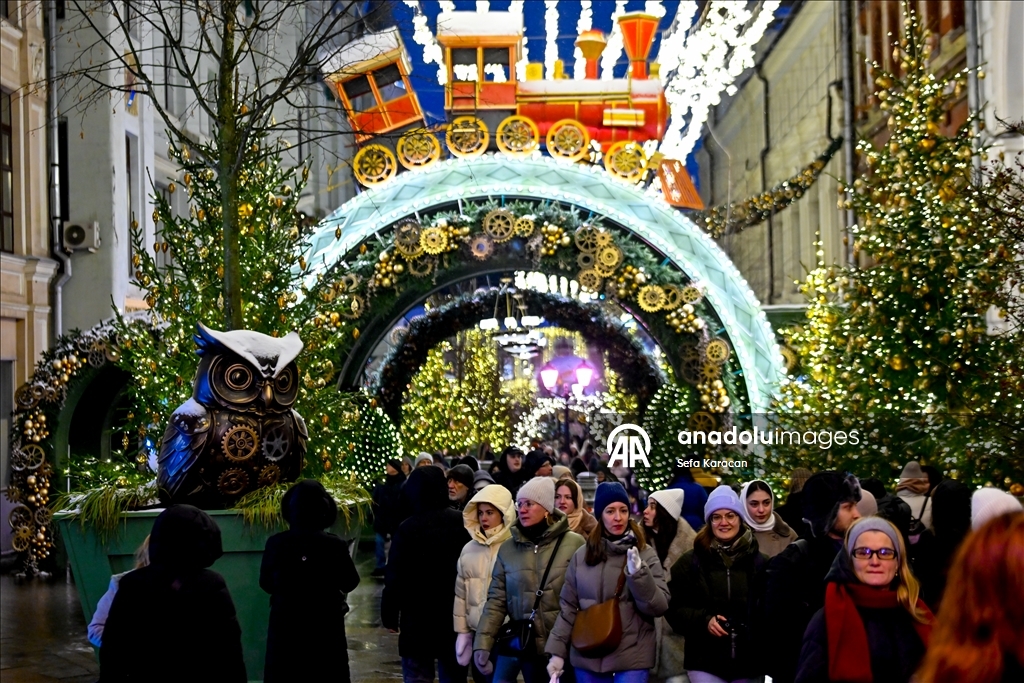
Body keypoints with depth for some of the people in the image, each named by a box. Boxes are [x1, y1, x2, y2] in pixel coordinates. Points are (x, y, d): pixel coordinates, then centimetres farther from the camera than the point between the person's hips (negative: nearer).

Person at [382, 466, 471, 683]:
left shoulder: (407, 529, -12)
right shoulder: (462, 523, -1)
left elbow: (395, 577, -10)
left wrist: (389, 614, 0)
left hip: (418, 618, -4)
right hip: (456, 616, 4)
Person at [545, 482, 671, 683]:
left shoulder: (645, 554, 0)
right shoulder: (582, 555, 6)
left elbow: (660, 606, -8)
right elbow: (568, 607, 9)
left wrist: (639, 574, -22)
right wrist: (557, 651, 5)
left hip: (631, 657, -3)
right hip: (587, 656, 3)